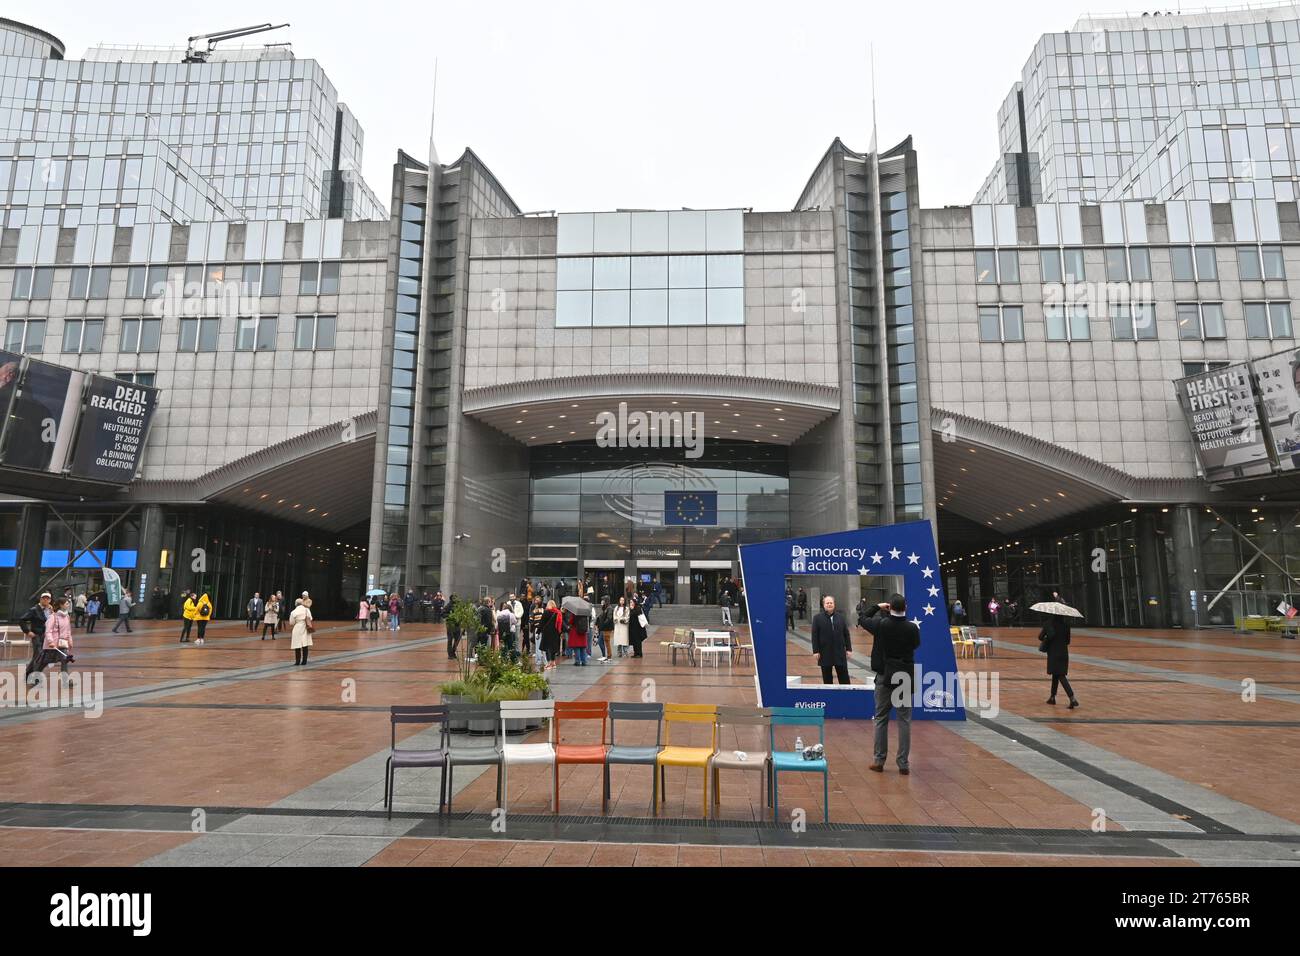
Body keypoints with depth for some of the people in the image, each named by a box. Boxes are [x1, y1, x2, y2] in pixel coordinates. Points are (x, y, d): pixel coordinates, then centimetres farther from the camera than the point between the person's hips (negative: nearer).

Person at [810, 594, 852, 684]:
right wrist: (815, 651, -9)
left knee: (844, 677, 5)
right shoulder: (817, 618, -2)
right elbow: (815, 636, -4)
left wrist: (848, 649, 2)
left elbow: (846, 634, 7)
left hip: (840, 652, 2)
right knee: (827, 679, 8)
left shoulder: (841, 617, 6)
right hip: (825, 653, -2)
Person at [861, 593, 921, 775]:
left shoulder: (881, 624, -13)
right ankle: (903, 763, 9)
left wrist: (879, 609, 17)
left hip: (885, 677, 0)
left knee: (881, 719, 9)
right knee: (904, 721, 6)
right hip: (906, 678, 1)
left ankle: (879, 761, 14)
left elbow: (863, 620, 7)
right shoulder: (912, 628, -10)